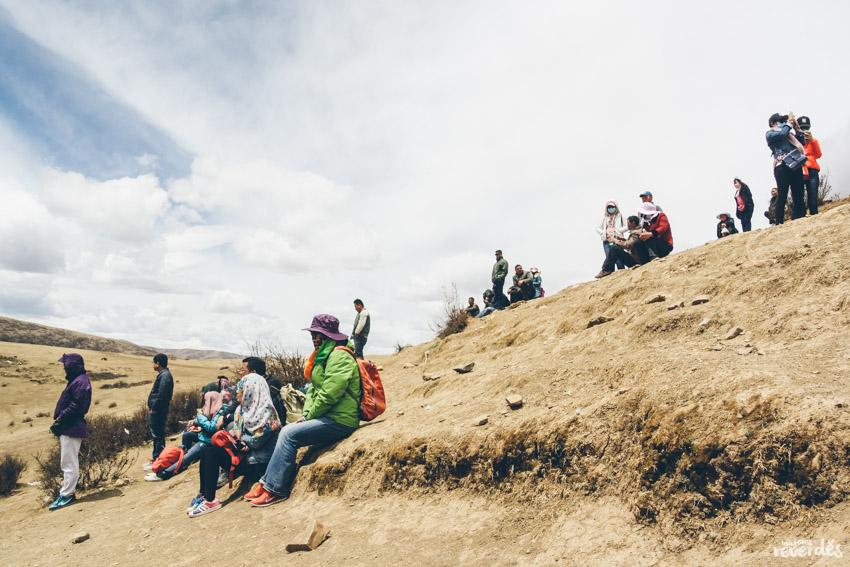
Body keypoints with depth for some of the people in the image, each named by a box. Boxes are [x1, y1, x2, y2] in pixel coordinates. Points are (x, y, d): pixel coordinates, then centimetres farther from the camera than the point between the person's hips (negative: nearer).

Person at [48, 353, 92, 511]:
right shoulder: (76, 381, 16)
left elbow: (75, 407, -22)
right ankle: (68, 491, 25)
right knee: (68, 463, 17)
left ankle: (66, 495, 1)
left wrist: (59, 421, -18)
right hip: (68, 428, 11)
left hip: (71, 428, -11)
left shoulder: (81, 382, -16)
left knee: (69, 464, -4)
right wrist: (59, 421, 11)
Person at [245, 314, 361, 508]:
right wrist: (307, 413, 1)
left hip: (340, 421, -10)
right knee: (286, 432, 4)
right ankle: (267, 482, 7)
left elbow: (328, 395, -22)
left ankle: (275, 490, -6)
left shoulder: (339, 356, -15)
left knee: (289, 434, -14)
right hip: (328, 418, 10)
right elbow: (313, 389, 16)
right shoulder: (322, 356, 17)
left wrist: (309, 416, -11)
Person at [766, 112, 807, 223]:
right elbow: (782, 133, -7)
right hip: (782, 166, -6)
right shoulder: (770, 133, 12)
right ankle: (779, 223, -13)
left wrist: (796, 127, 20)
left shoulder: (788, 133, 29)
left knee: (798, 195, -2)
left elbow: (800, 141, 23)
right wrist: (789, 123, 10)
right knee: (782, 195, -12)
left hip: (796, 165, 6)